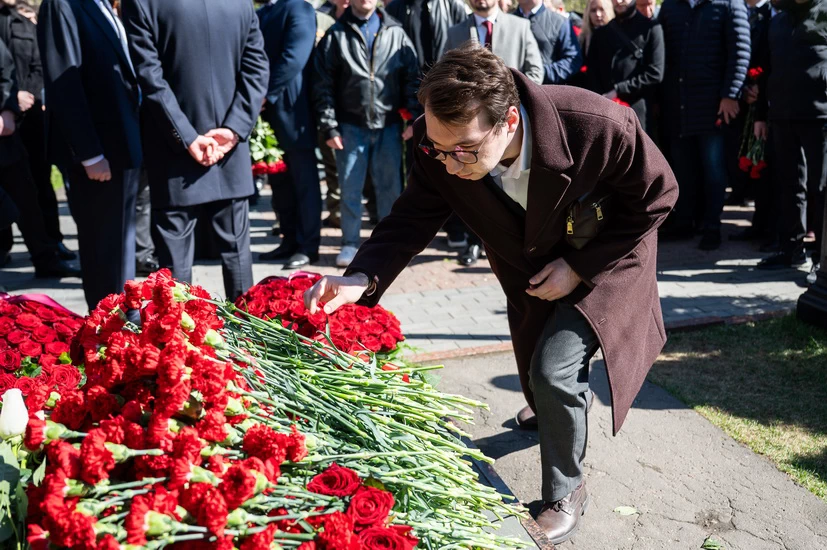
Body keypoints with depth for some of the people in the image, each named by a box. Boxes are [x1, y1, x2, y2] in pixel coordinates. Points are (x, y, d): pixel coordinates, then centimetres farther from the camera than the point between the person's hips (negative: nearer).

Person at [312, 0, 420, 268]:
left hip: (389, 125, 1)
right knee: (350, 188, 4)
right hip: (350, 126, -1)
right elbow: (323, 86, 1)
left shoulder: (396, 34, 7)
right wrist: (329, 127, -5)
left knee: (390, 186, 7)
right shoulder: (335, 35, 3)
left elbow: (413, 79, 5)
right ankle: (350, 243, 16)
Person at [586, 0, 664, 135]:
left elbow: (655, 74, -3)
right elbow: (592, 73, 13)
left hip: (638, 112, -3)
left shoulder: (650, 28, 5)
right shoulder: (601, 33, 17)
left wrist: (619, 90, -9)